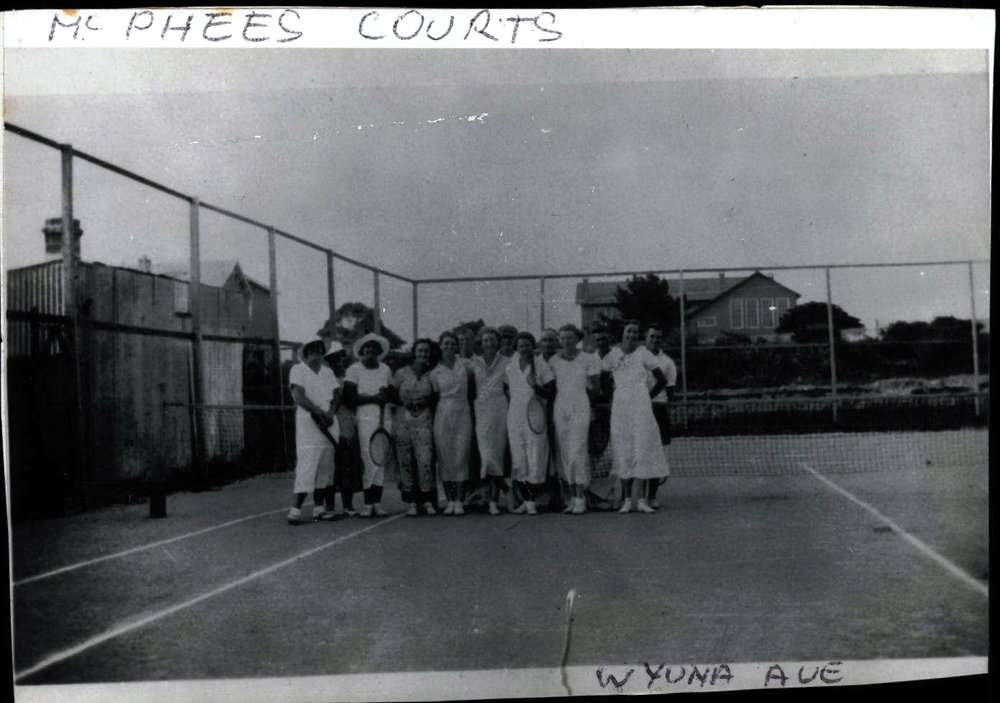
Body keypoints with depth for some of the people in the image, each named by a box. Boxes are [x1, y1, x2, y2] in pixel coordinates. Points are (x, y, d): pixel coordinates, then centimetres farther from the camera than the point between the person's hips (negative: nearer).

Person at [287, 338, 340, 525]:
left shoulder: (327, 371, 17)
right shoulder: (298, 370, 0)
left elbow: (337, 394, 9)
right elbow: (299, 397, -11)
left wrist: (330, 413, -9)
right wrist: (320, 412, -16)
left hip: (328, 424, 6)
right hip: (307, 423, -6)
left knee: (325, 467, 5)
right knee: (306, 466, -13)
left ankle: (318, 508, 10)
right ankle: (295, 510, -12)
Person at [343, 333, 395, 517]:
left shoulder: (385, 369, 14)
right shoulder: (354, 369, 0)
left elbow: (392, 393, 19)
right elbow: (349, 397, -7)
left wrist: (386, 396, -4)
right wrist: (373, 398, -14)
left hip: (385, 418, 4)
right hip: (365, 418, -4)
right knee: (369, 461, -8)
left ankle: (377, 502, 8)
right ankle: (368, 503, -1)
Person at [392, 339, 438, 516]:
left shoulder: (432, 375, 6)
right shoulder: (401, 373, 4)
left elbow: (436, 398, 14)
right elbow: (391, 395, 10)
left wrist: (425, 402, -1)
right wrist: (405, 403, -2)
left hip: (424, 421, -1)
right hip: (403, 421, 1)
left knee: (425, 460, -11)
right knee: (405, 462, 0)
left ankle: (428, 501, -3)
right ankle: (411, 502, 8)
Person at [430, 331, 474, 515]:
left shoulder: (464, 365, 4)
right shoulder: (435, 372, 4)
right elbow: (435, 396, 10)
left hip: (462, 414, 0)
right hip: (443, 415, 0)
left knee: (461, 458, -4)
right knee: (445, 458, 0)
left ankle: (459, 502, -1)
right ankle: (450, 501, 8)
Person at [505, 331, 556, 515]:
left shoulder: (541, 365, -2)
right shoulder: (510, 366, 8)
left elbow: (551, 392, -3)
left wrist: (535, 386, -17)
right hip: (514, 417, 3)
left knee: (535, 460, -5)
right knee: (518, 460, 2)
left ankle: (531, 501, 1)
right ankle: (525, 500, 10)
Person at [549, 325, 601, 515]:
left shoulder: (588, 359, 0)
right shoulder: (553, 361, 6)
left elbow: (595, 389, 6)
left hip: (580, 408, -3)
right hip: (560, 408, 3)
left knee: (577, 452, -11)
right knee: (564, 454, 2)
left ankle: (580, 499, -8)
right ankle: (572, 496, 9)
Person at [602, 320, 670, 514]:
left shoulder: (643, 354, 0)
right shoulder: (613, 355, 4)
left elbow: (662, 380, 6)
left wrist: (648, 397, 8)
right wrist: (609, 398, 8)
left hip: (641, 409, -1)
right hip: (620, 409, 1)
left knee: (642, 451, -3)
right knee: (623, 453, 2)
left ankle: (642, 500, 1)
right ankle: (627, 500, 7)